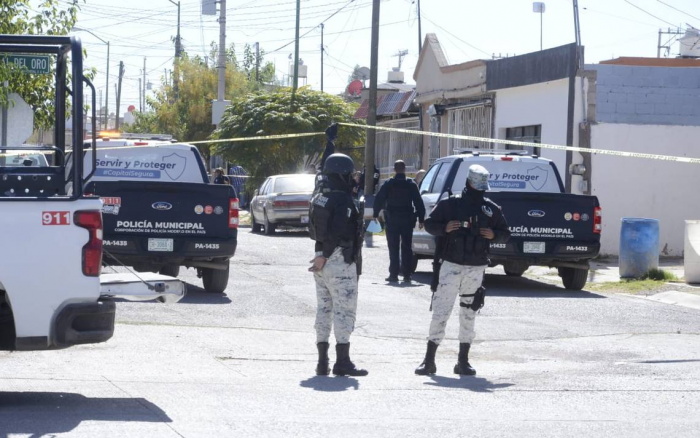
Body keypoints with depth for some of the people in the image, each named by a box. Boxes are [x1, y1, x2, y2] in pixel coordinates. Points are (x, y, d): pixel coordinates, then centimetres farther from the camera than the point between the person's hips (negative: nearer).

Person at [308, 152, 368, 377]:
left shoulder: (319, 196, 10)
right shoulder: (343, 200, -16)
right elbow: (337, 234, -21)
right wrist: (324, 257, -16)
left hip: (322, 258, 9)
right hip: (340, 260, -9)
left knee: (324, 308, 12)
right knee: (344, 309, -5)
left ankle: (322, 362, 13)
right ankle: (342, 361, -7)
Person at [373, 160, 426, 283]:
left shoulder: (388, 184, -2)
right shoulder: (411, 185, -1)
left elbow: (379, 199, -2)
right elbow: (419, 203, -2)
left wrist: (376, 214, 6)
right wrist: (421, 219, 3)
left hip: (392, 220, -1)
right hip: (407, 220, 1)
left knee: (393, 248, 3)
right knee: (407, 248, 7)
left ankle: (393, 274, -1)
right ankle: (407, 275, 4)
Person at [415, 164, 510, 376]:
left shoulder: (491, 209, 10)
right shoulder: (450, 204, 1)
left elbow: (506, 234, 16)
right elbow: (429, 223, 4)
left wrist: (494, 235, -6)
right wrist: (444, 228, -16)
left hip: (476, 269, 3)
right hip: (451, 265, -3)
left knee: (469, 314, 7)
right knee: (440, 312, -5)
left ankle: (463, 361, 13)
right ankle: (429, 360, -2)